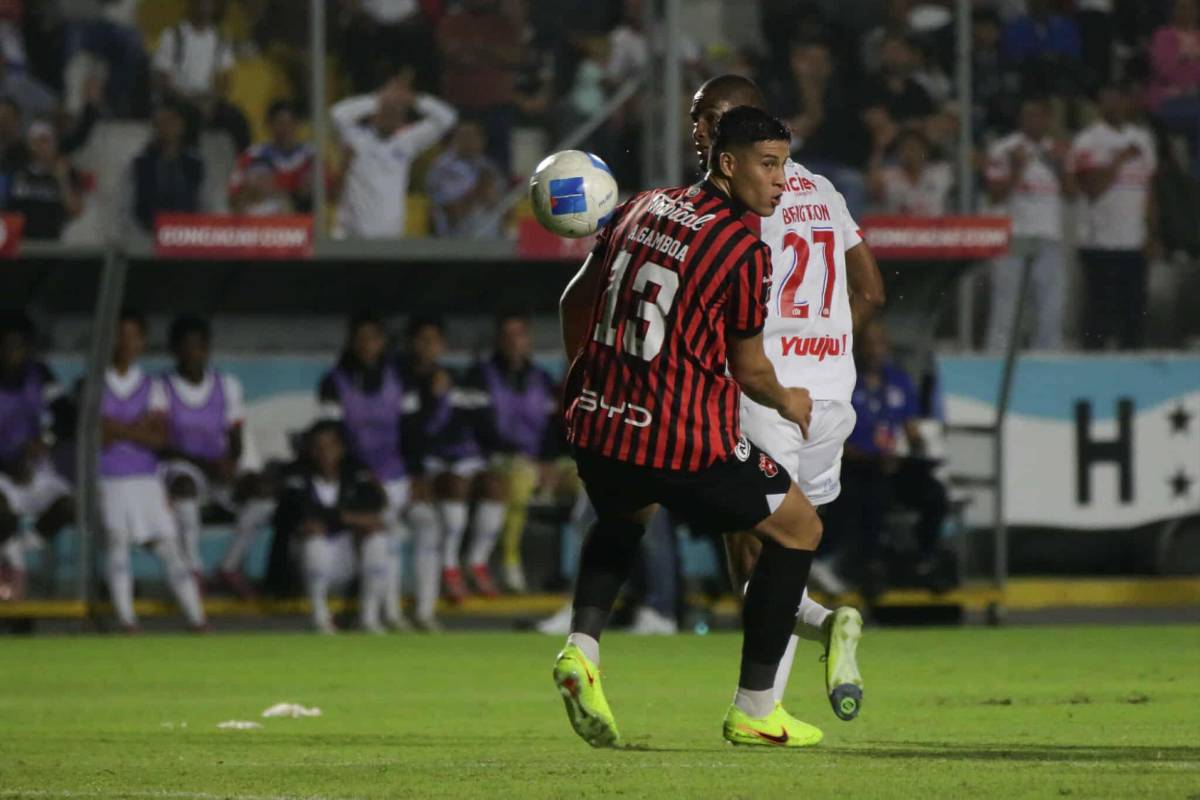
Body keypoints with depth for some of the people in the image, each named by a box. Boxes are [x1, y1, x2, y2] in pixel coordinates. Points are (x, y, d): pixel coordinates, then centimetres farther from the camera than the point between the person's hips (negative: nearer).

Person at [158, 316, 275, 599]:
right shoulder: (163, 390, -2)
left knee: (263, 488, -26)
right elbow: (164, 447, -9)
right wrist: (206, 464, -20)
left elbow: (236, 441, 8)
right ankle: (193, 568, -28)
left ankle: (231, 565, -10)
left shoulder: (228, 386, 10)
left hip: (221, 470, 4)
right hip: (182, 468, -4)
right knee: (184, 484, -40)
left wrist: (231, 463, -16)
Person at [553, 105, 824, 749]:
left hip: (595, 426, 7)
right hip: (686, 442, -7)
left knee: (624, 518, 39)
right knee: (799, 529, 14)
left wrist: (580, 374, 39)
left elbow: (575, 301, 21)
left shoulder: (640, 208, 9)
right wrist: (787, 403, 20)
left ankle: (581, 648, 13)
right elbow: (748, 369, -3)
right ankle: (753, 712, 15)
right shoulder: (744, 249, -10)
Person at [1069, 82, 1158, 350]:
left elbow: (1148, 187, 17)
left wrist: (1150, 232, 10)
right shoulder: (1088, 141, -4)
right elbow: (1092, 189, -12)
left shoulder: (1142, 138, 15)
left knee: (1135, 310, 3)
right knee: (1100, 310, -6)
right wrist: (1119, 160, -17)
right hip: (1100, 244, -5)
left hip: (1134, 242, 5)